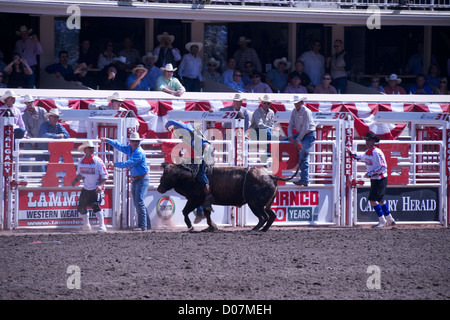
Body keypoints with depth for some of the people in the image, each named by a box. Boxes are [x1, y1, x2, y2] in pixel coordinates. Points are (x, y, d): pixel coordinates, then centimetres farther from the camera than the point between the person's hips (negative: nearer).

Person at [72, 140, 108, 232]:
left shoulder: (97, 161, -13)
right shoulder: (81, 161, 3)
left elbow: (104, 175, -11)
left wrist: (101, 185, -25)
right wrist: (76, 180, -3)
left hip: (97, 189, -6)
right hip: (86, 189, 6)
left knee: (96, 206, -22)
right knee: (81, 207, 7)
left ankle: (102, 226, -16)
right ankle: (86, 225, 28)